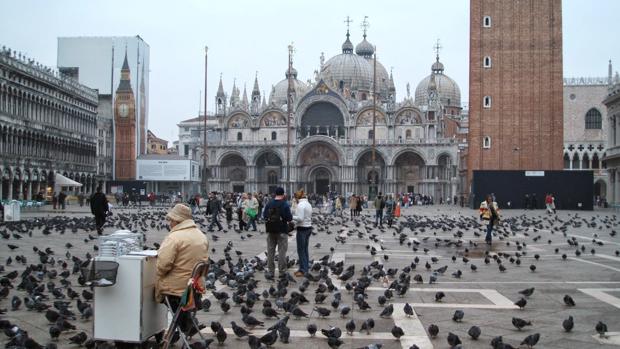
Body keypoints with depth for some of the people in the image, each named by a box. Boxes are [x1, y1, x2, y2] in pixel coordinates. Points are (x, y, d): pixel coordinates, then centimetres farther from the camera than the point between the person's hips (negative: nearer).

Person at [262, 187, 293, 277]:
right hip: (282, 231, -4)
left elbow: (264, 217, 1)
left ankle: (271, 271, 13)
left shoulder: (269, 204, 0)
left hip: (270, 230, 4)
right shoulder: (285, 204, -11)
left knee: (270, 251, 10)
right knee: (282, 251, 2)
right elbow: (289, 218, -14)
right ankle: (282, 272, 2)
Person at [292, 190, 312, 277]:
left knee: (301, 250, -3)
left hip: (302, 228, -9)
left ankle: (303, 270, 0)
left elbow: (300, 218, -22)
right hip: (309, 227, 9)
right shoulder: (308, 204, 13)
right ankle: (305, 268, 19)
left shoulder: (300, 205, -16)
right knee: (305, 249, 15)